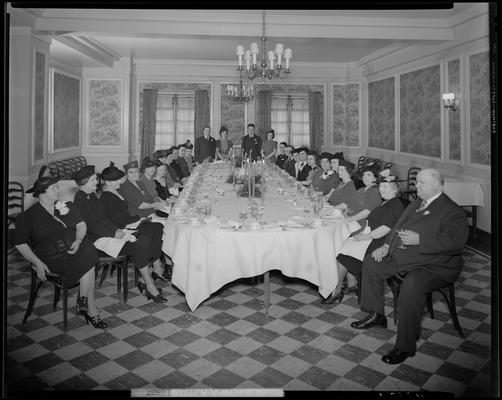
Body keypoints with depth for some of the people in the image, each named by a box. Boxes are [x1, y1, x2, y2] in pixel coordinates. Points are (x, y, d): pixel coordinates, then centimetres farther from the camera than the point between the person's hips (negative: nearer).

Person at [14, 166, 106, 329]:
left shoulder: (66, 206, 16)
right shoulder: (28, 216, 4)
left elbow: (81, 225, 10)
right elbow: (20, 244, 2)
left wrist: (78, 240, -12)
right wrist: (37, 263, -10)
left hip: (76, 249, 4)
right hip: (52, 258, -4)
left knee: (88, 254, -31)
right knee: (89, 266, -27)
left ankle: (83, 301, -15)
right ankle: (91, 309, -14)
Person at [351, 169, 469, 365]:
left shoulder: (453, 212, -12)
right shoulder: (416, 203, 16)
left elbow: (455, 242, -27)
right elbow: (398, 225, 23)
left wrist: (419, 239, -31)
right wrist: (387, 245, 6)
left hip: (433, 265, -9)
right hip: (401, 258, 10)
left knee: (412, 284, -37)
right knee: (370, 262, 9)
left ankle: (405, 347, -24)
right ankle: (376, 314, 19)